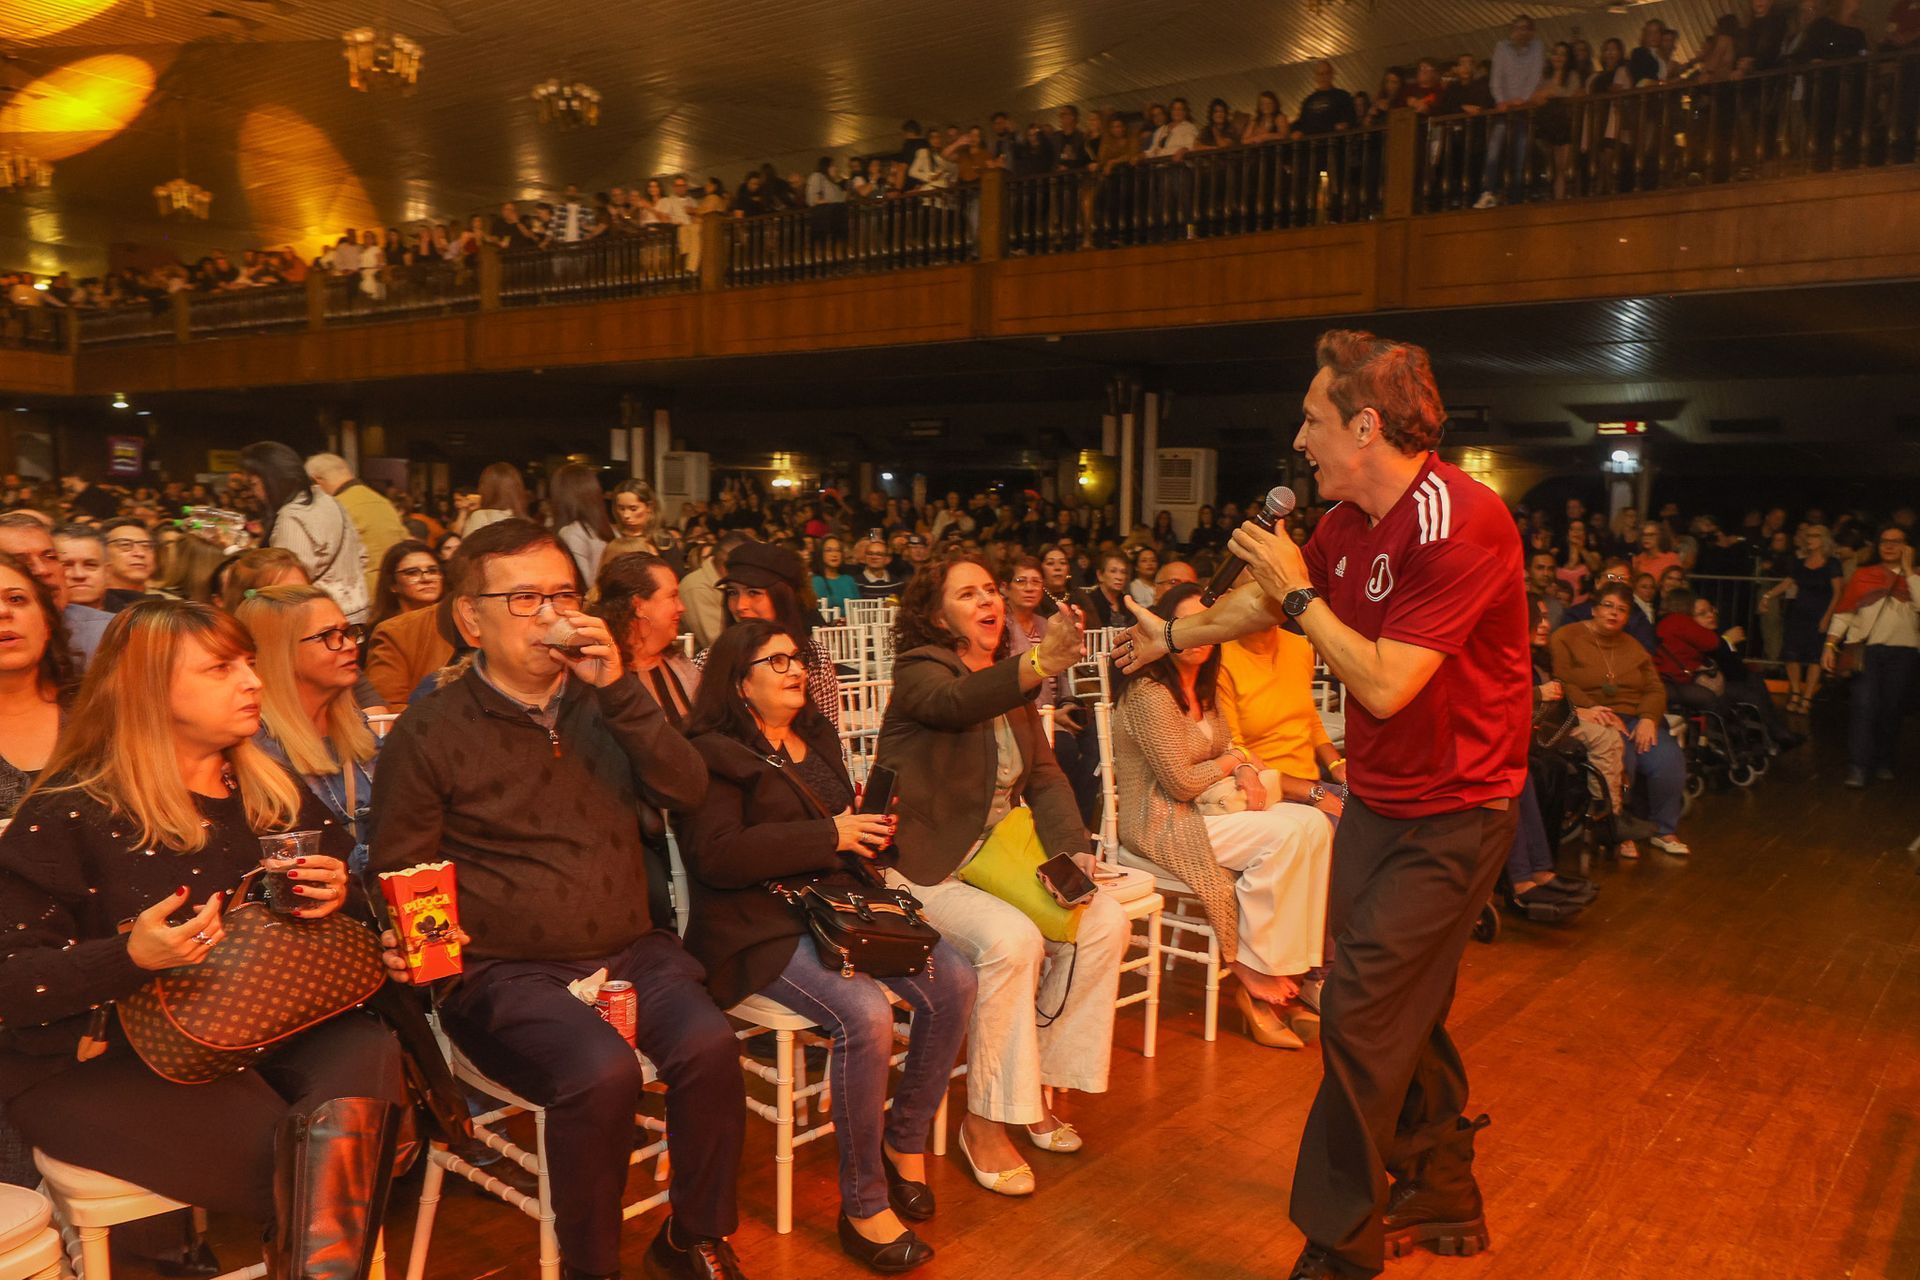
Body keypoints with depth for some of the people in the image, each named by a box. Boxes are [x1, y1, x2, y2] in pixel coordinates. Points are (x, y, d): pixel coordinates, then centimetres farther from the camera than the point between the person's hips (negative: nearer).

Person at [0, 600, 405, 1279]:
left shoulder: (271, 791, 10)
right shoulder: (71, 814, -5)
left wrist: (340, 895, -2)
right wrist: (133, 958, -25)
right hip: (104, 1061, -4)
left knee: (370, 1053, -30)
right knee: (313, 1180, -28)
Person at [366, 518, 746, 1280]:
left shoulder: (603, 703, 12)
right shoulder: (429, 732, 0)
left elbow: (687, 790, -2)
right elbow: (399, 875, 5)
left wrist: (618, 690, -12)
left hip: (630, 951, 4)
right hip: (503, 973, -3)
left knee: (710, 1047, -25)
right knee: (604, 1072, -31)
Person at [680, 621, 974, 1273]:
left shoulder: (818, 737, 18)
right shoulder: (715, 752, -6)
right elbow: (716, 856, -18)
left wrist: (870, 830, 5)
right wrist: (830, 837, -17)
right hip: (761, 923, -7)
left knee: (953, 982, -13)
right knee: (865, 1016, -30)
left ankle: (905, 1139, 8)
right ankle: (863, 1206, -13)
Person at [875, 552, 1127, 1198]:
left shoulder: (1009, 683, 11)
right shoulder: (919, 669, -11)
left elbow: (1045, 777, 8)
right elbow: (954, 702, -36)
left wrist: (1072, 851, -11)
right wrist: (1040, 664, -54)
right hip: (925, 869, -7)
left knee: (1104, 922, -12)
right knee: (1012, 940, -30)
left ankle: (1043, 1083, 4)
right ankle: (984, 1120, -12)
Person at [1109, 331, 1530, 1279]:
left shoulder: (1458, 523, -24)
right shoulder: (1350, 521, 4)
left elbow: (1385, 685, -29)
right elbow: (1264, 603, 23)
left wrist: (1300, 594, -19)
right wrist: (1172, 635, 34)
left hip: (1449, 816, -8)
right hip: (1377, 801, 9)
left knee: (1358, 1015, -8)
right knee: (1403, 1013, 17)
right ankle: (1441, 1200, 37)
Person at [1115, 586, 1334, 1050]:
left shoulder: (1204, 689, 12)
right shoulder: (1149, 694, -17)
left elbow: (1228, 747, 18)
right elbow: (1182, 782, -19)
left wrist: (1247, 772, -5)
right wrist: (1232, 762, -2)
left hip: (1207, 805, 9)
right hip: (1161, 823, -9)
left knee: (1314, 825, -12)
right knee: (1285, 836, -24)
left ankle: (1294, 968, -9)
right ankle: (1253, 972, -11)